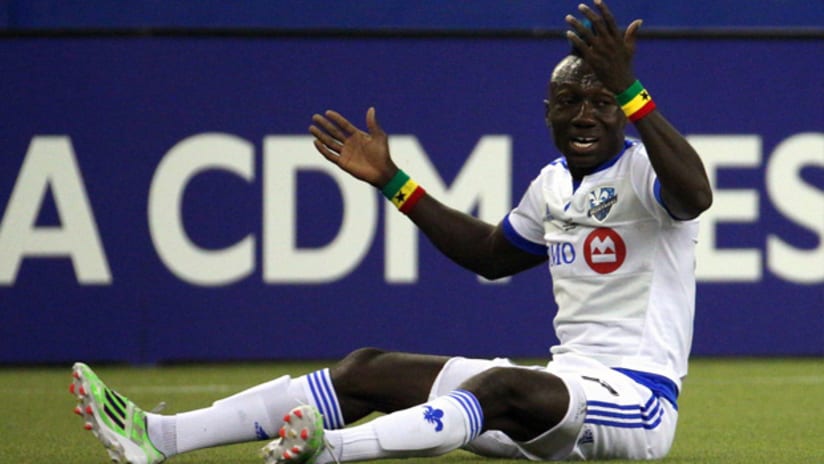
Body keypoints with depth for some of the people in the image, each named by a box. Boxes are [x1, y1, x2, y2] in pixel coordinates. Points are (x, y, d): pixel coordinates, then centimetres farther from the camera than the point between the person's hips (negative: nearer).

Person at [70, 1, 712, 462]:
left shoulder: (641, 171, -9)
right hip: (561, 384, 8)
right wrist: (394, 182, 28)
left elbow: (696, 194, -35)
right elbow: (491, 255, 33)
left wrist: (629, 93, -45)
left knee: (505, 387, -38)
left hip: (636, 398, -8)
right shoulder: (553, 184, 16)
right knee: (370, 371, -3)